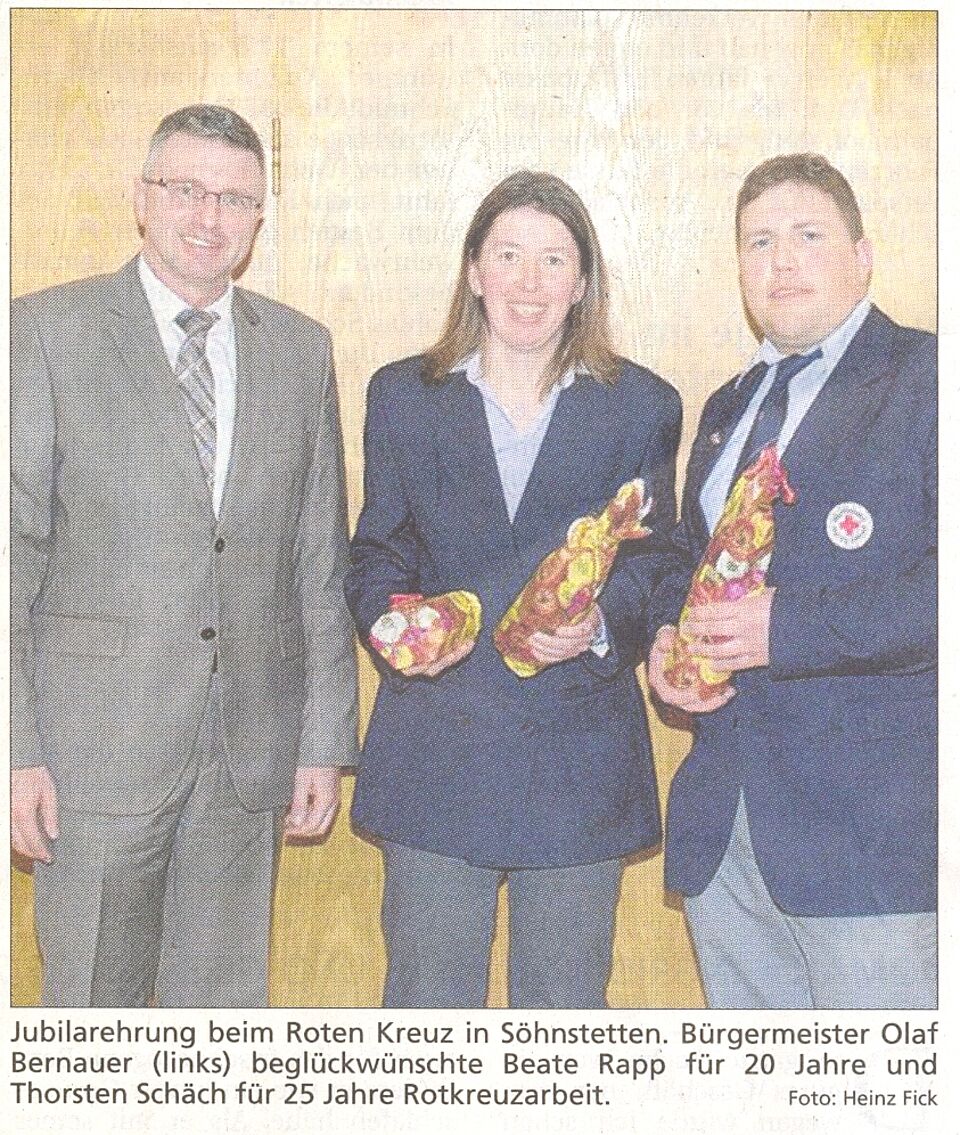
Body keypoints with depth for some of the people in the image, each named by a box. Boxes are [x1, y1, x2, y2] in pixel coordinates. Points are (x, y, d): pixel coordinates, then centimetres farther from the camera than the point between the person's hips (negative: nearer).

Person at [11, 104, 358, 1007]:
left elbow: (321, 561, 9)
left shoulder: (301, 349, 9)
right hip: (97, 743, -3)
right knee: (91, 1004, 7)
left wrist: (326, 738, 6)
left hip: (251, 754, 3)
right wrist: (18, 748, -9)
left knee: (227, 1005, 13)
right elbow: (13, 549, -4)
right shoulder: (47, 331, -1)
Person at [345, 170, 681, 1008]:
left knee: (567, 1002, 12)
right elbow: (375, 554, 9)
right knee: (427, 997, 10)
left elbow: (653, 563, 3)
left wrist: (601, 622, -18)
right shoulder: (402, 396, 6)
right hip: (437, 745, 0)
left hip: (581, 754, 0)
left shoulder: (642, 407, 3)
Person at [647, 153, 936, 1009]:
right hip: (724, 834, 7)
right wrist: (667, 635, 6)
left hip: (874, 833, -7)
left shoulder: (923, 379, -6)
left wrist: (793, 626, -21)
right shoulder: (728, 407, 19)